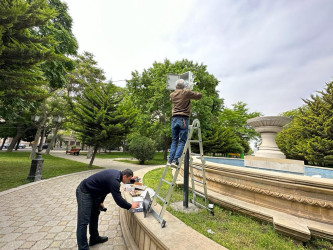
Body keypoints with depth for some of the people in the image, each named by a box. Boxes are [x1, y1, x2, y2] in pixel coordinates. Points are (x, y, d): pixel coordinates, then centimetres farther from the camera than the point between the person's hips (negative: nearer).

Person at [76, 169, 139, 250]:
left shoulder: (116, 173, -1)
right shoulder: (114, 180, -29)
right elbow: (118, 199, -29)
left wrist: (100, 202, 10)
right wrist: (130, 206, -15)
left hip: (92, 192, 10)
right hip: (84, 192, -10)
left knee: (95, 214, 20)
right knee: (83, 221, -7)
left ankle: (94, 238, 35)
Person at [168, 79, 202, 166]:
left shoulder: (172, 94, 14)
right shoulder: (187, 92, 2)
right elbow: (199, 95, 9)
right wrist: (193, 93, 26)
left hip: (174, 119, 4)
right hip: (183, 119, -4)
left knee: (174, 140, 12)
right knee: (182, 141, 0)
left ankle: (170, 160, 7)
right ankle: (175, 160, -8)